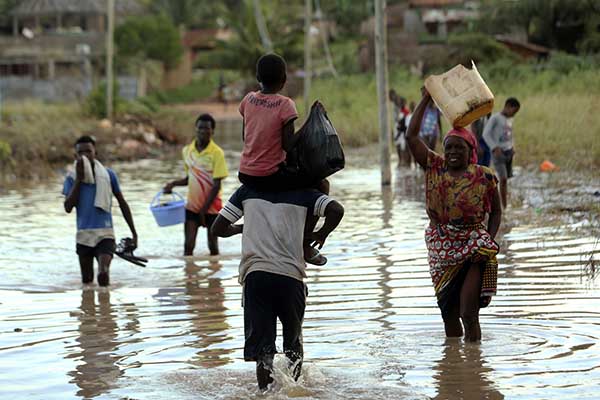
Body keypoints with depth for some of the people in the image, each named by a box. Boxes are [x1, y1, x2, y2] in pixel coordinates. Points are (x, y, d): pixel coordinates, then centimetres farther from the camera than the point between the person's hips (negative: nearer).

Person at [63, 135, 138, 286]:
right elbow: (68, 207, -9)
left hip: (105, 234, -2)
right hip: (84, 234, 2)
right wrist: (79, 178, -11)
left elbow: (122, 204, 11)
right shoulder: (72, 178, 4)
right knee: (87, 280, 10)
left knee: (103, 274, -25)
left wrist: (134, 233, 10)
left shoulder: (108, 174, 3)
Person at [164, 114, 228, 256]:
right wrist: (174, 184, -2)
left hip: (211, 207, -4)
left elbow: (216, 185, -13)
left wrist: (204, 209, -16)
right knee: (188, 246, -5)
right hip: (192, 205, 4)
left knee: (213, 246, 6)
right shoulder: (187, 151, 3)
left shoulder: (217, 153, -12)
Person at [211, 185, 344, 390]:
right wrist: (321, 234, 13)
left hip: (255, 274, 0)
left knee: (262, 346, 1)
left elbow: (218, 228, 14)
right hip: (291, 275, 0)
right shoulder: (302, 193, 10)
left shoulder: (247, 191, 13)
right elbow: (336, 210, -5)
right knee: (294, 341, 20)